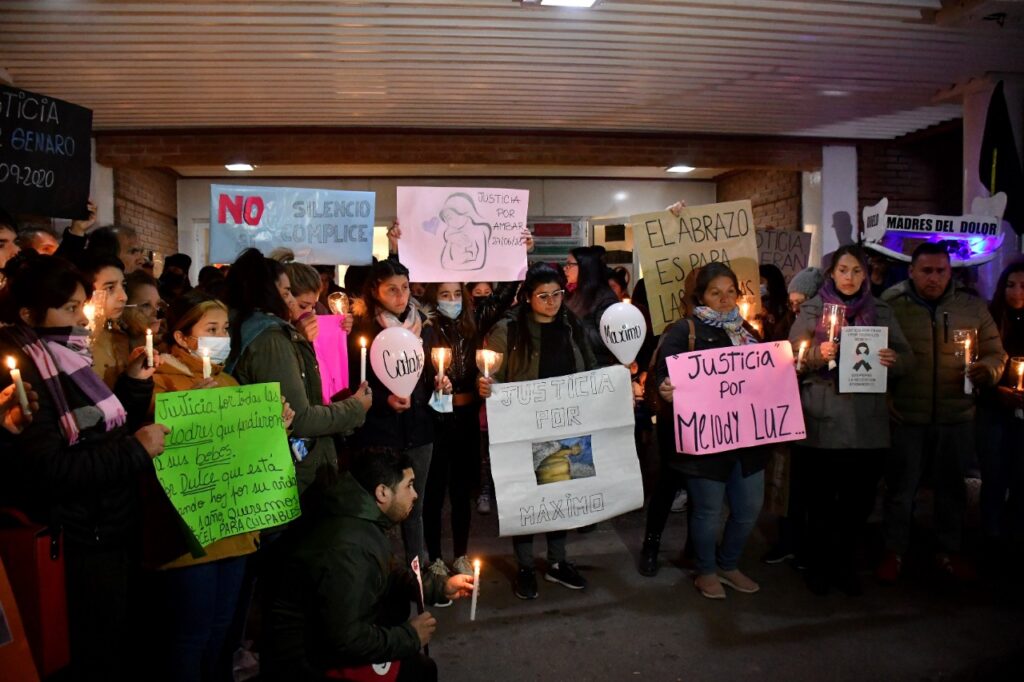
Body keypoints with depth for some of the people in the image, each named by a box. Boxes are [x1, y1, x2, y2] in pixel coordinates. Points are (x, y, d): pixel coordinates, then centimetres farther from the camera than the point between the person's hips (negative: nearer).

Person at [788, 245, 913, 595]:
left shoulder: (881, 312, 9)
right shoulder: (812, 311, 2)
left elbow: (907, 358, 8)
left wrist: (894, 359, -14)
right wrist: (817, 354, -20)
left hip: (868, 424, 2)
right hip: (823, 423, -2)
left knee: (859, 500, 9)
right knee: (821, 499, 5)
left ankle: (845, 564, 29)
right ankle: (818, 565, 23)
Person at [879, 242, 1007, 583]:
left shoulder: (973, 307, 4)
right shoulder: (891, 305, -4)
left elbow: (995, 353, 11)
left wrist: (988, 369, -12)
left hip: (957, 416, 3)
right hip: (906, 417, -2)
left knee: (952, 487, 15)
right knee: (900, 488, 7)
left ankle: (948, 552, 32)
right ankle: (894, 551, 23)